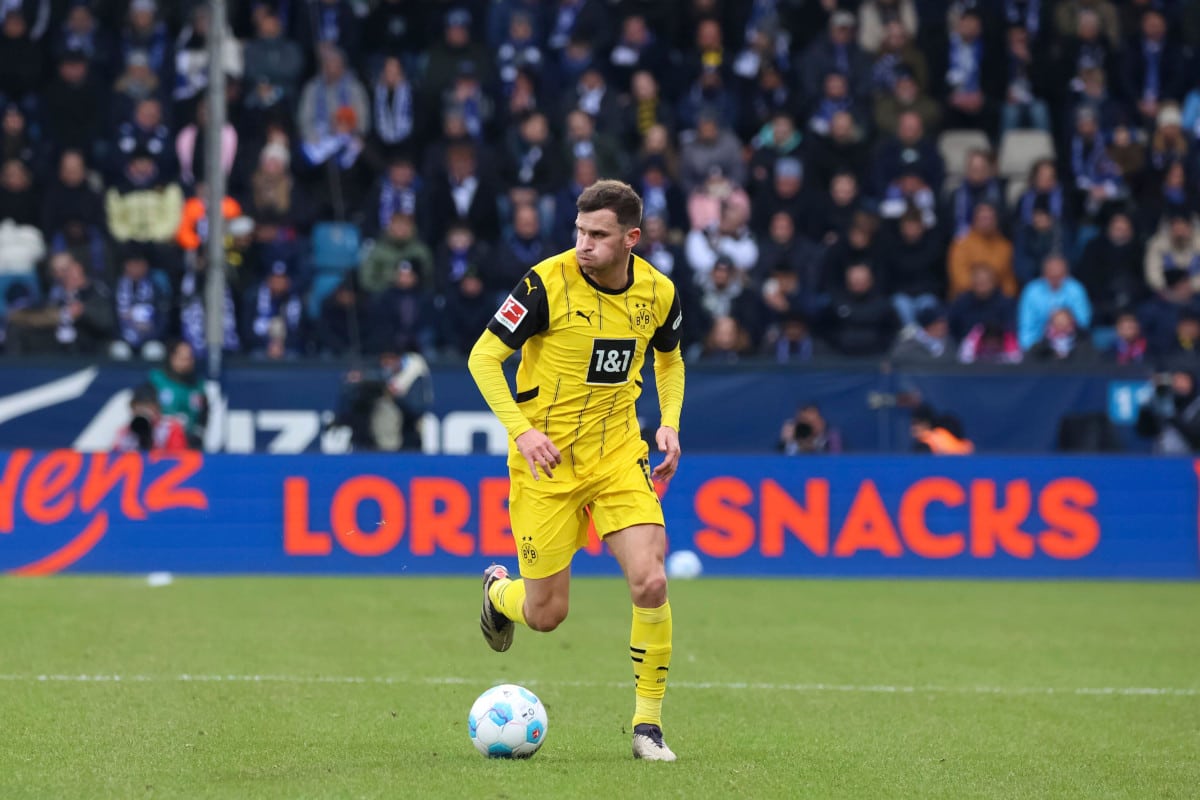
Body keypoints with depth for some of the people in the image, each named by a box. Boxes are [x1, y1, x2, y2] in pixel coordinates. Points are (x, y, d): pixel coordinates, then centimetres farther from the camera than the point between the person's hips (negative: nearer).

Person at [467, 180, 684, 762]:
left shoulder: (658, 292, -2)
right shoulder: (549, 282, -16)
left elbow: (669, 359, 19)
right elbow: (483, 357, -10)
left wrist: (669, 423, 3)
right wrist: (521, 430, -21)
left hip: (618, 455, 3)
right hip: (547, 458, -3)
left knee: (650, 583, -17)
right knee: (546, 613, 2)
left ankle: (648, 724, -1)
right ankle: (498, 591, 41)